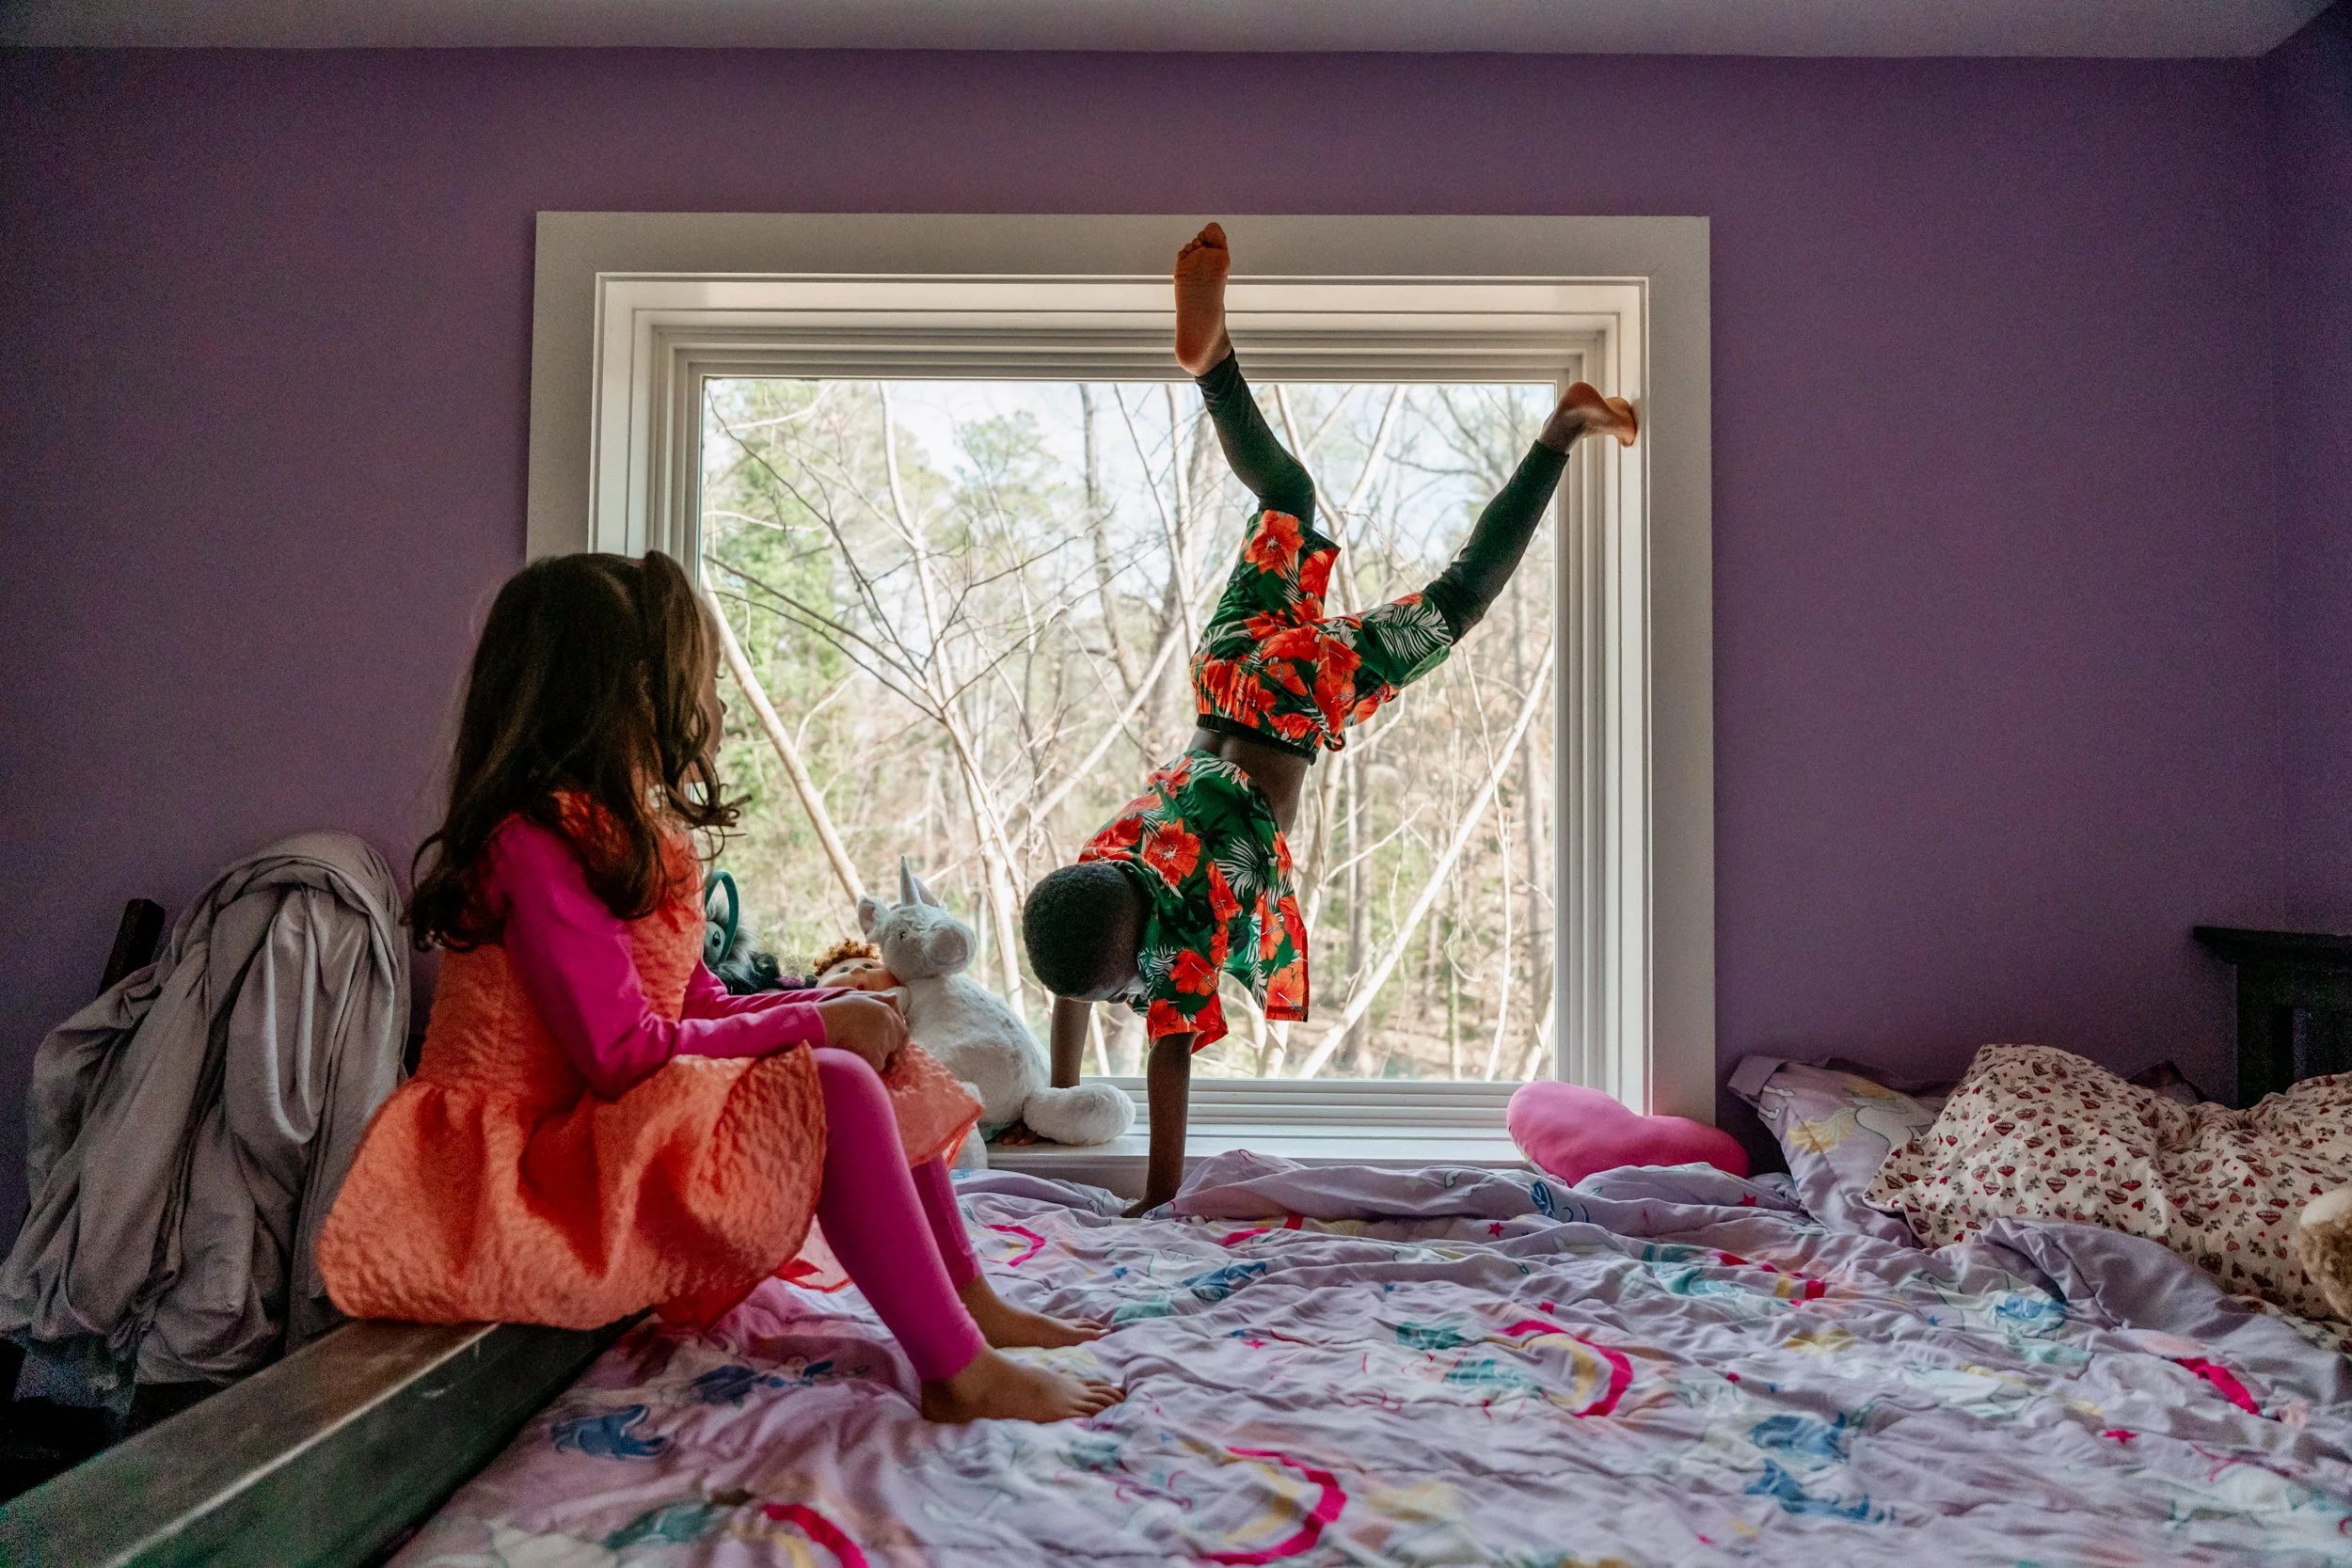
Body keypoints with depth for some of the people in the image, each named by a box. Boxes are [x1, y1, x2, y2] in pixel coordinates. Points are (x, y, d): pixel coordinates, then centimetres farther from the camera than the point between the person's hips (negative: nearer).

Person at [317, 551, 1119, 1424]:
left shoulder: (628, 837, 11)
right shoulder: (539, 845, -20)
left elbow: (700, 1006, 10)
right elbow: (625, 1056, -25)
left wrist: (831, 1004, -5)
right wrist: (814, 1025, -17)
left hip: (618, 1133, 10)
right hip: (537, 1168, -10)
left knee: (878, 1054, 6)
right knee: (834, 1089, -27)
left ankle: (967, 1298, 9)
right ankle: (957, 1373, -19)